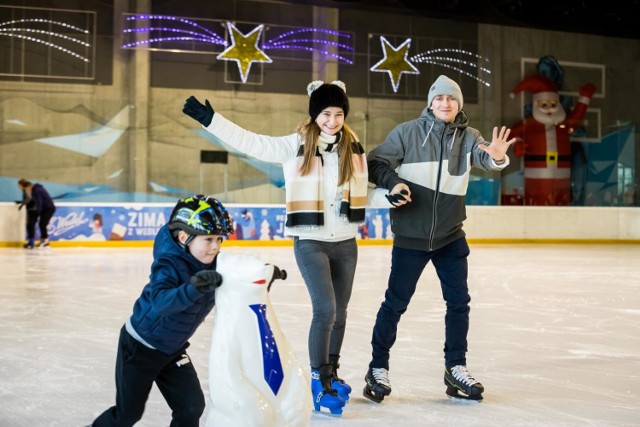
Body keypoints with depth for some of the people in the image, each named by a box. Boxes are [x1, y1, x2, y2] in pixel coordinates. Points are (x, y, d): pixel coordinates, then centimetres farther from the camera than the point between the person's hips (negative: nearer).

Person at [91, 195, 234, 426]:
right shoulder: (169, 264, -30)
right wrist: (193, 289, -60)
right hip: (139, 346, -6)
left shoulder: (211, 264, -9)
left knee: (192, 405, -2)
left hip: (173, 349, 6)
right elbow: (161, 301, -45)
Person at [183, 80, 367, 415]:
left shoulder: (354, 148, 4)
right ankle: (319, 381, 2)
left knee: (339, 313, 14)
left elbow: (366, 187, 16)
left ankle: (332, 373, 33)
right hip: (310, 242, -4)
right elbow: (250, 142, -10)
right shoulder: (295, 145, -7)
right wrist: (210, 119, -15)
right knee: (325, 310, -13)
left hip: (346, 243, 4)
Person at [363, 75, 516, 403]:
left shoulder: (467, 137, 0)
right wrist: (392, 182, -22)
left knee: (459, 302, 6)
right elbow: (376, 162, -3)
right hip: (410, 235, -3)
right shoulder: (408, 132, -6)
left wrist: (497, 156, -41)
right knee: (396, 302, 4)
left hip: (451, 236, 3)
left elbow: (483, 158, -18)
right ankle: (378, 368, 17)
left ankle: (455, 369, 20)